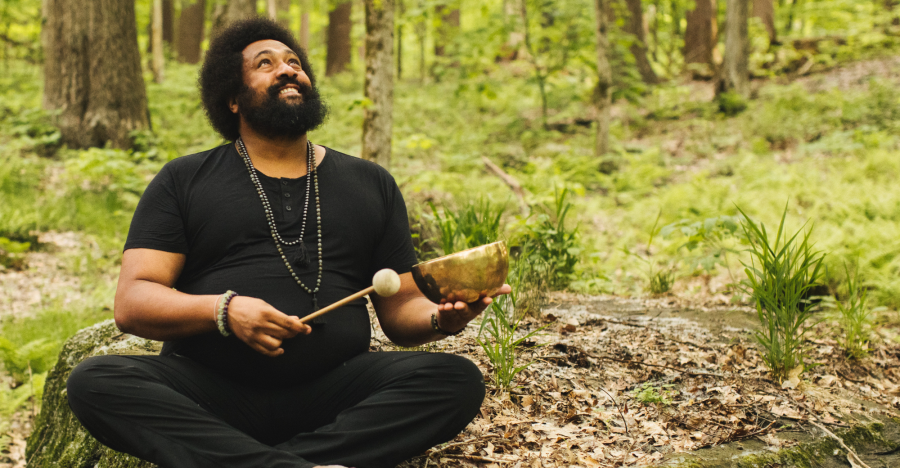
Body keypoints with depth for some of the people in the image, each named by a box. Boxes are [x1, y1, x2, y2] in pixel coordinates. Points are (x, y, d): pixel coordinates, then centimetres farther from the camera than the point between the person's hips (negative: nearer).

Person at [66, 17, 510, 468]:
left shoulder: (371, 184, 19)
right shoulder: (183, 181, 13)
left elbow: (401, 308, 16)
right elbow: (131, 303, 3)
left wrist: (440, 318, -9)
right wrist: (223, 310, -16)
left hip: (328, 390, 1)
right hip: (207, 393, -1)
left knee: (458, 378, -24)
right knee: (94, 381, -29)